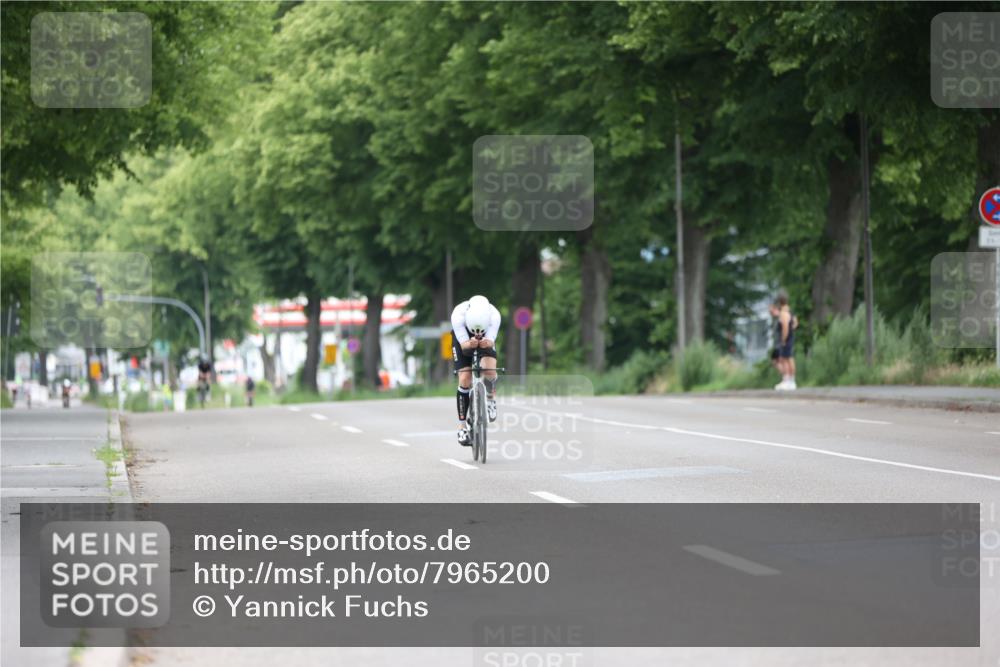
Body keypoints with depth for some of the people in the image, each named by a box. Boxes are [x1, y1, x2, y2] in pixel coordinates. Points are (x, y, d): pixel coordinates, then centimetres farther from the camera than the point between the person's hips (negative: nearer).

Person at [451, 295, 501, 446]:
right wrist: (470, 344, -58)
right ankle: (462, 426, -4)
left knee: (489, 370, -28)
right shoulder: (458, 315, -37)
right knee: (465, 380, -13)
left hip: (486, 340, 0)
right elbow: (463, 344, -36)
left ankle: (491, 397, 5)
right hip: (463, 339, 0)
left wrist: (486, 343, -59)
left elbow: (490, 341, -36)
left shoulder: (494, 316, -35)